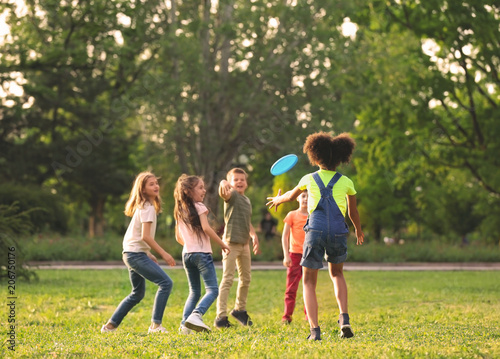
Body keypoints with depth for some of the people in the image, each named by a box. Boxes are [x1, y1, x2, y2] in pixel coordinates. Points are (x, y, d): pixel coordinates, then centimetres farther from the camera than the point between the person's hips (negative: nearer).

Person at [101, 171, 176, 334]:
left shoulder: (142, 206, 17)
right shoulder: (148, 207, -13)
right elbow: (145, 236, -20)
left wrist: (149, 255, 18)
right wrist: (163, 254, -17)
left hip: (131, 253, 10)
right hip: (137, 254, -10)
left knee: (137, 294, 20)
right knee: (166, 283, -15)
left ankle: (110, 325, 21)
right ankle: (155, 324, -17)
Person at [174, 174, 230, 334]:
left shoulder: (180, 211, 15)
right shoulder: (199, 207, -5)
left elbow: (178, 237, 17)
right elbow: (206, 228, -15)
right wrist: (223, 244, -8)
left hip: (187, 254, 7)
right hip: (202, 253, -7)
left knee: (194, 292, 14)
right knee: (212, 289, -9)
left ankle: (185, 324, 1)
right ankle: (196, 315, -31)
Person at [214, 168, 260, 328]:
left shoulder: (247, 200, 16)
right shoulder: (232, 195, -9)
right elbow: (225, 194, -35)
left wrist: (254, 235, 20)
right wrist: (223, 185, -57)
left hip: (244, 243, 8)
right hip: (231, 242, -8)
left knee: (246, 279, 17)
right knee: (227, 279, -12)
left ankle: (240, 310, 35)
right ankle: (221, 317, -13)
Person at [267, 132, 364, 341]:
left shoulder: (309, 179, 10)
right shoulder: (346, 182, 9)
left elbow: (291, 196, 30)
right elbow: (353, 212, 23)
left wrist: (277, 200, 52)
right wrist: (359, 231, 42)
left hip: (315, 231, -1)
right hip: (338, 232, 1)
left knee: (309, 282, 9)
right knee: (337, 273, 26)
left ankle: (314, 330, -4)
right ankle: (344, 318, 6)